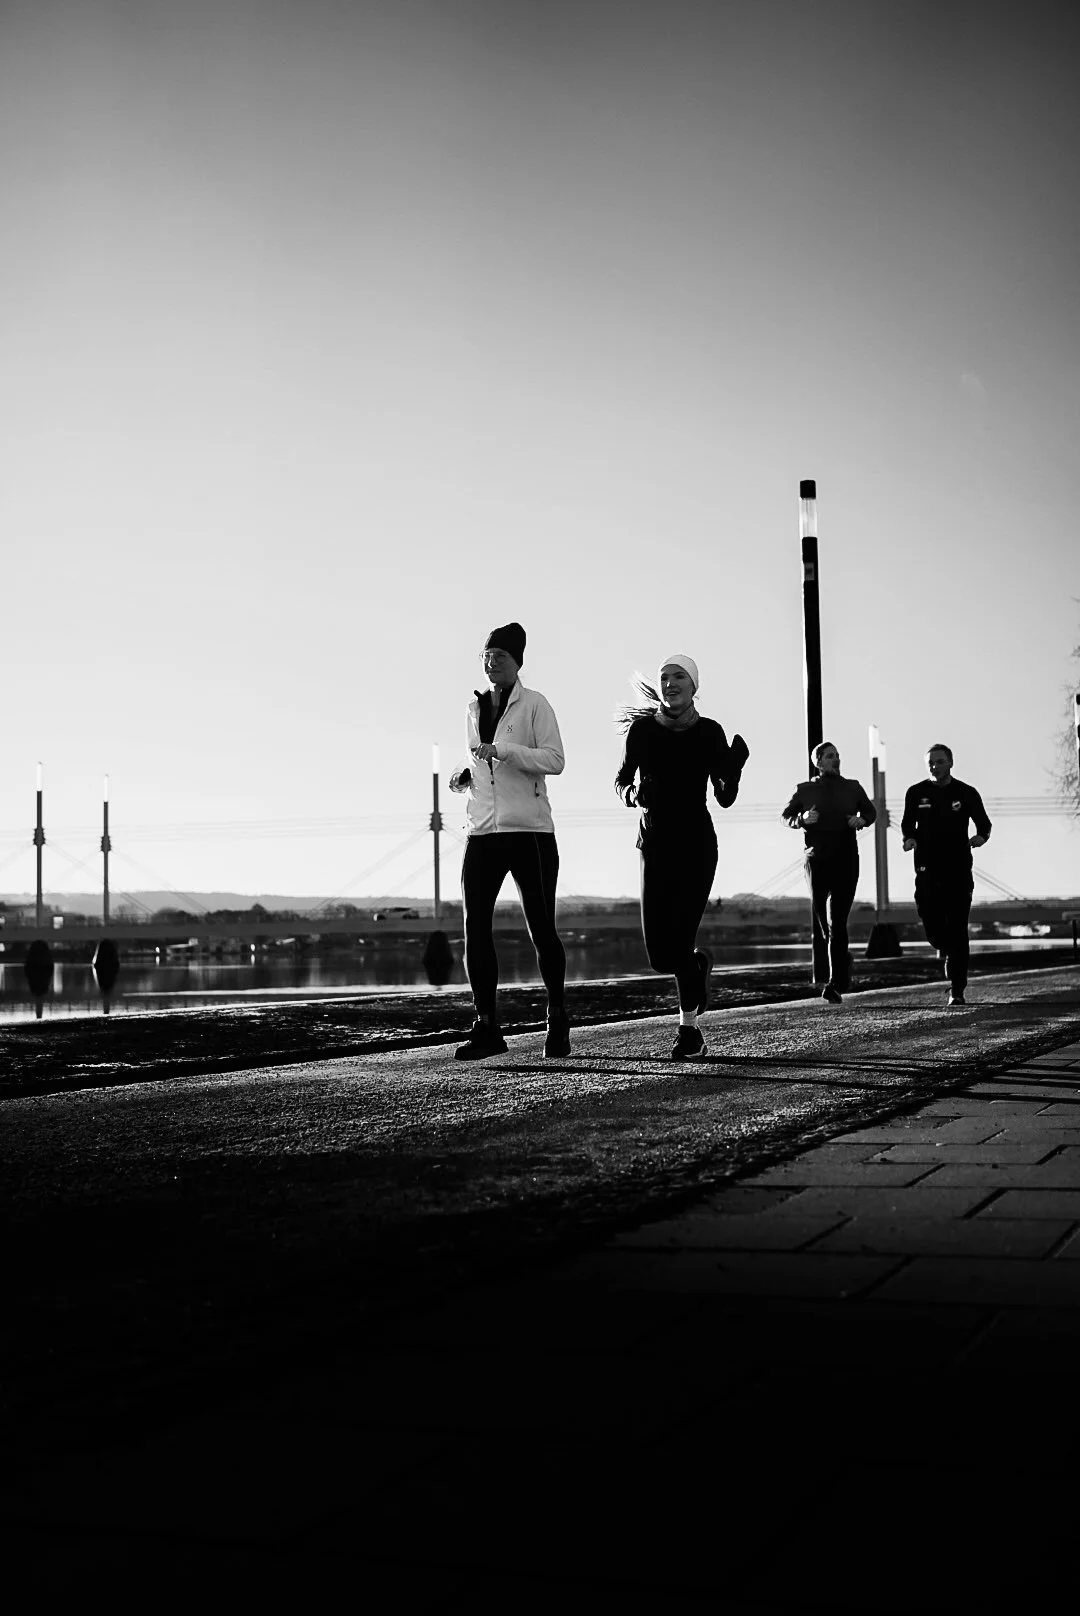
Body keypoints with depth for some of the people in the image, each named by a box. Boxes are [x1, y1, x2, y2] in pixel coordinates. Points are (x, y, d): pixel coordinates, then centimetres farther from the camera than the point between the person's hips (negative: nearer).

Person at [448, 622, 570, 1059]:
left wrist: (502, 749, -20)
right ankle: (487, 1029, 1)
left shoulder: (534, 705, -1)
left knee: (541, 929, 0)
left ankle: (558, 1020, 17)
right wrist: (464, 774, 11)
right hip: (483, 832, 5)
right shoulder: (474, 709, 17)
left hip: (530, 831, -5)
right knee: (475, 929, -4)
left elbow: (554, 759, -12)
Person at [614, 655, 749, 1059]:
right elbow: (621, 781, 12)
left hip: (697, 844, -2)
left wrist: (735, 767, -19)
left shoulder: (709, 733, -3)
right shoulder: (641, 730, -2)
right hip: (655, 844, 2)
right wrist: (634, 794, -11)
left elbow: (725, 799, -1)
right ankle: (699, 964, 34)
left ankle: (689, 1028, 6)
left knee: (679, 940, -11)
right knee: (659, 953, -2)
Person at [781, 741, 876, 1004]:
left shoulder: (852, 788, 10)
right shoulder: (804, 790, 6)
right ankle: (842, 963, 33)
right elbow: (785, 816, 12)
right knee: (821, 920, 7)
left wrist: (861, 820, 0)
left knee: (837, 922, -10)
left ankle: (835, 983, -11)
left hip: (846, 861, -1)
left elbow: (871, 812, 23)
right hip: (817, 861, 1)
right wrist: (802, 819, -9)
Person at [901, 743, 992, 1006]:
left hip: (959, 869, -1)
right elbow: (907, 824, 15)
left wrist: (981, 836, -10)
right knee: (931, 925, -8)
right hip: (927, 868, 1)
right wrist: (909, 839, -6)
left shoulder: (967, 793, 3)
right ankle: (945, 948, 31)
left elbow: (984, 823, 12)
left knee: (957, 931, -5)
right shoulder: (916, 793, 6)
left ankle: (957, 991, -1)